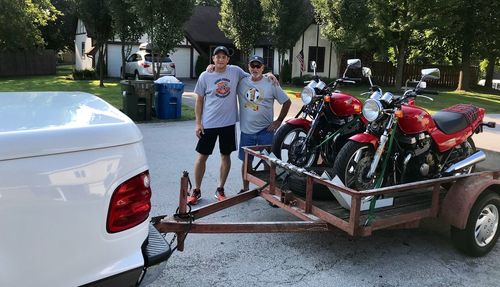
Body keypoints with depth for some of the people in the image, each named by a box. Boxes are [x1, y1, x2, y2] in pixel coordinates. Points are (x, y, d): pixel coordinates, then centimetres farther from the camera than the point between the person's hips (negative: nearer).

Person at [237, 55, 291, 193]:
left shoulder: (271, 84, -4)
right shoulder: (241, 82, 2)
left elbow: (287, 102, 2)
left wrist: (278, 121, -2)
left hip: (266, 131, -2)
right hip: (246, 130, 2)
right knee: (246, 161, 13)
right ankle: (245, 189, 29)